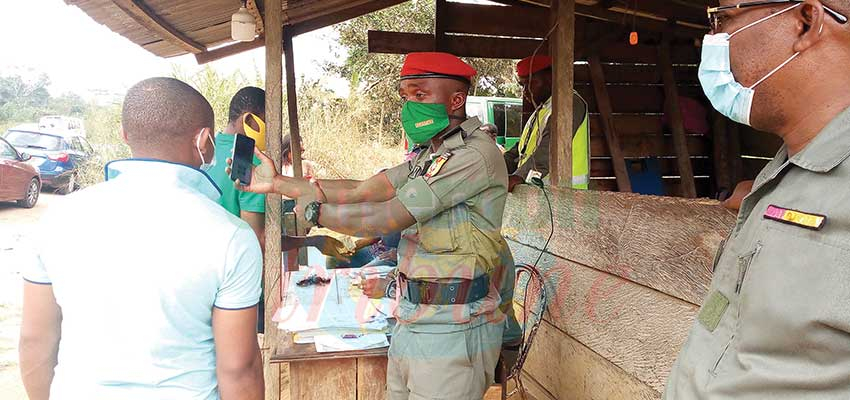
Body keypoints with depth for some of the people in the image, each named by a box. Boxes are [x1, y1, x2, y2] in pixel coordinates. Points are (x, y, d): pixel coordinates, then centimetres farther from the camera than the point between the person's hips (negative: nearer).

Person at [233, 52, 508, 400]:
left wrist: (313, 210, -6)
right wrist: (278, 183, 6)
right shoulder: (431, 155, 14)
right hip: (411, 325, 8)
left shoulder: (476, 154, -17)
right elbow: (360, 191, 9)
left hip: (451, 333, -8)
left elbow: (384, 220, -20)